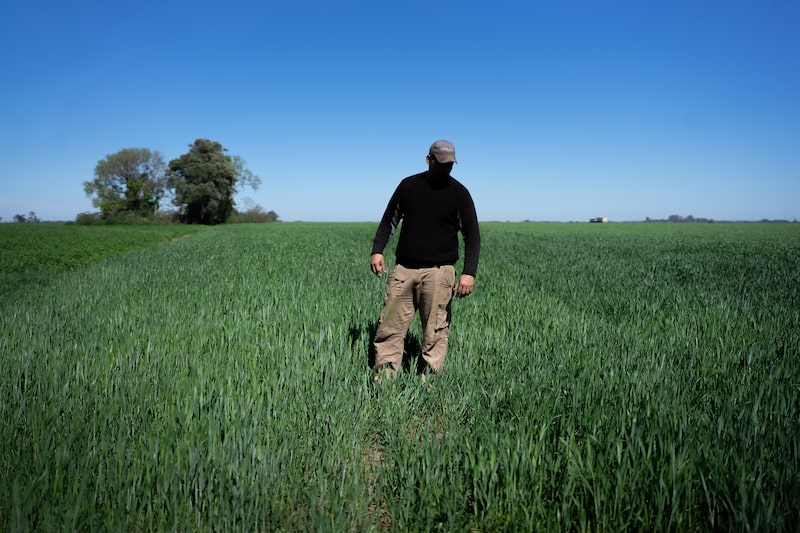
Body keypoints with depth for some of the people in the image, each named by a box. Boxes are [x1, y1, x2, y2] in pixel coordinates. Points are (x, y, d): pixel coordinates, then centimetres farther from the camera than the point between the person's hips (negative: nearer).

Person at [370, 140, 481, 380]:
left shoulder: (459, 193, 2)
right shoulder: (408, 185, 9)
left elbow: (472, 235, 1)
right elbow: (389, 220, 16)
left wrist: (469, 272, -10)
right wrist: (377, 250, 2)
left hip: (438, 271, -2)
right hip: (403, 268, 2)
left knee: (435, 332, -2)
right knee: (390, 326, 0)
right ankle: (382, 380, 8)